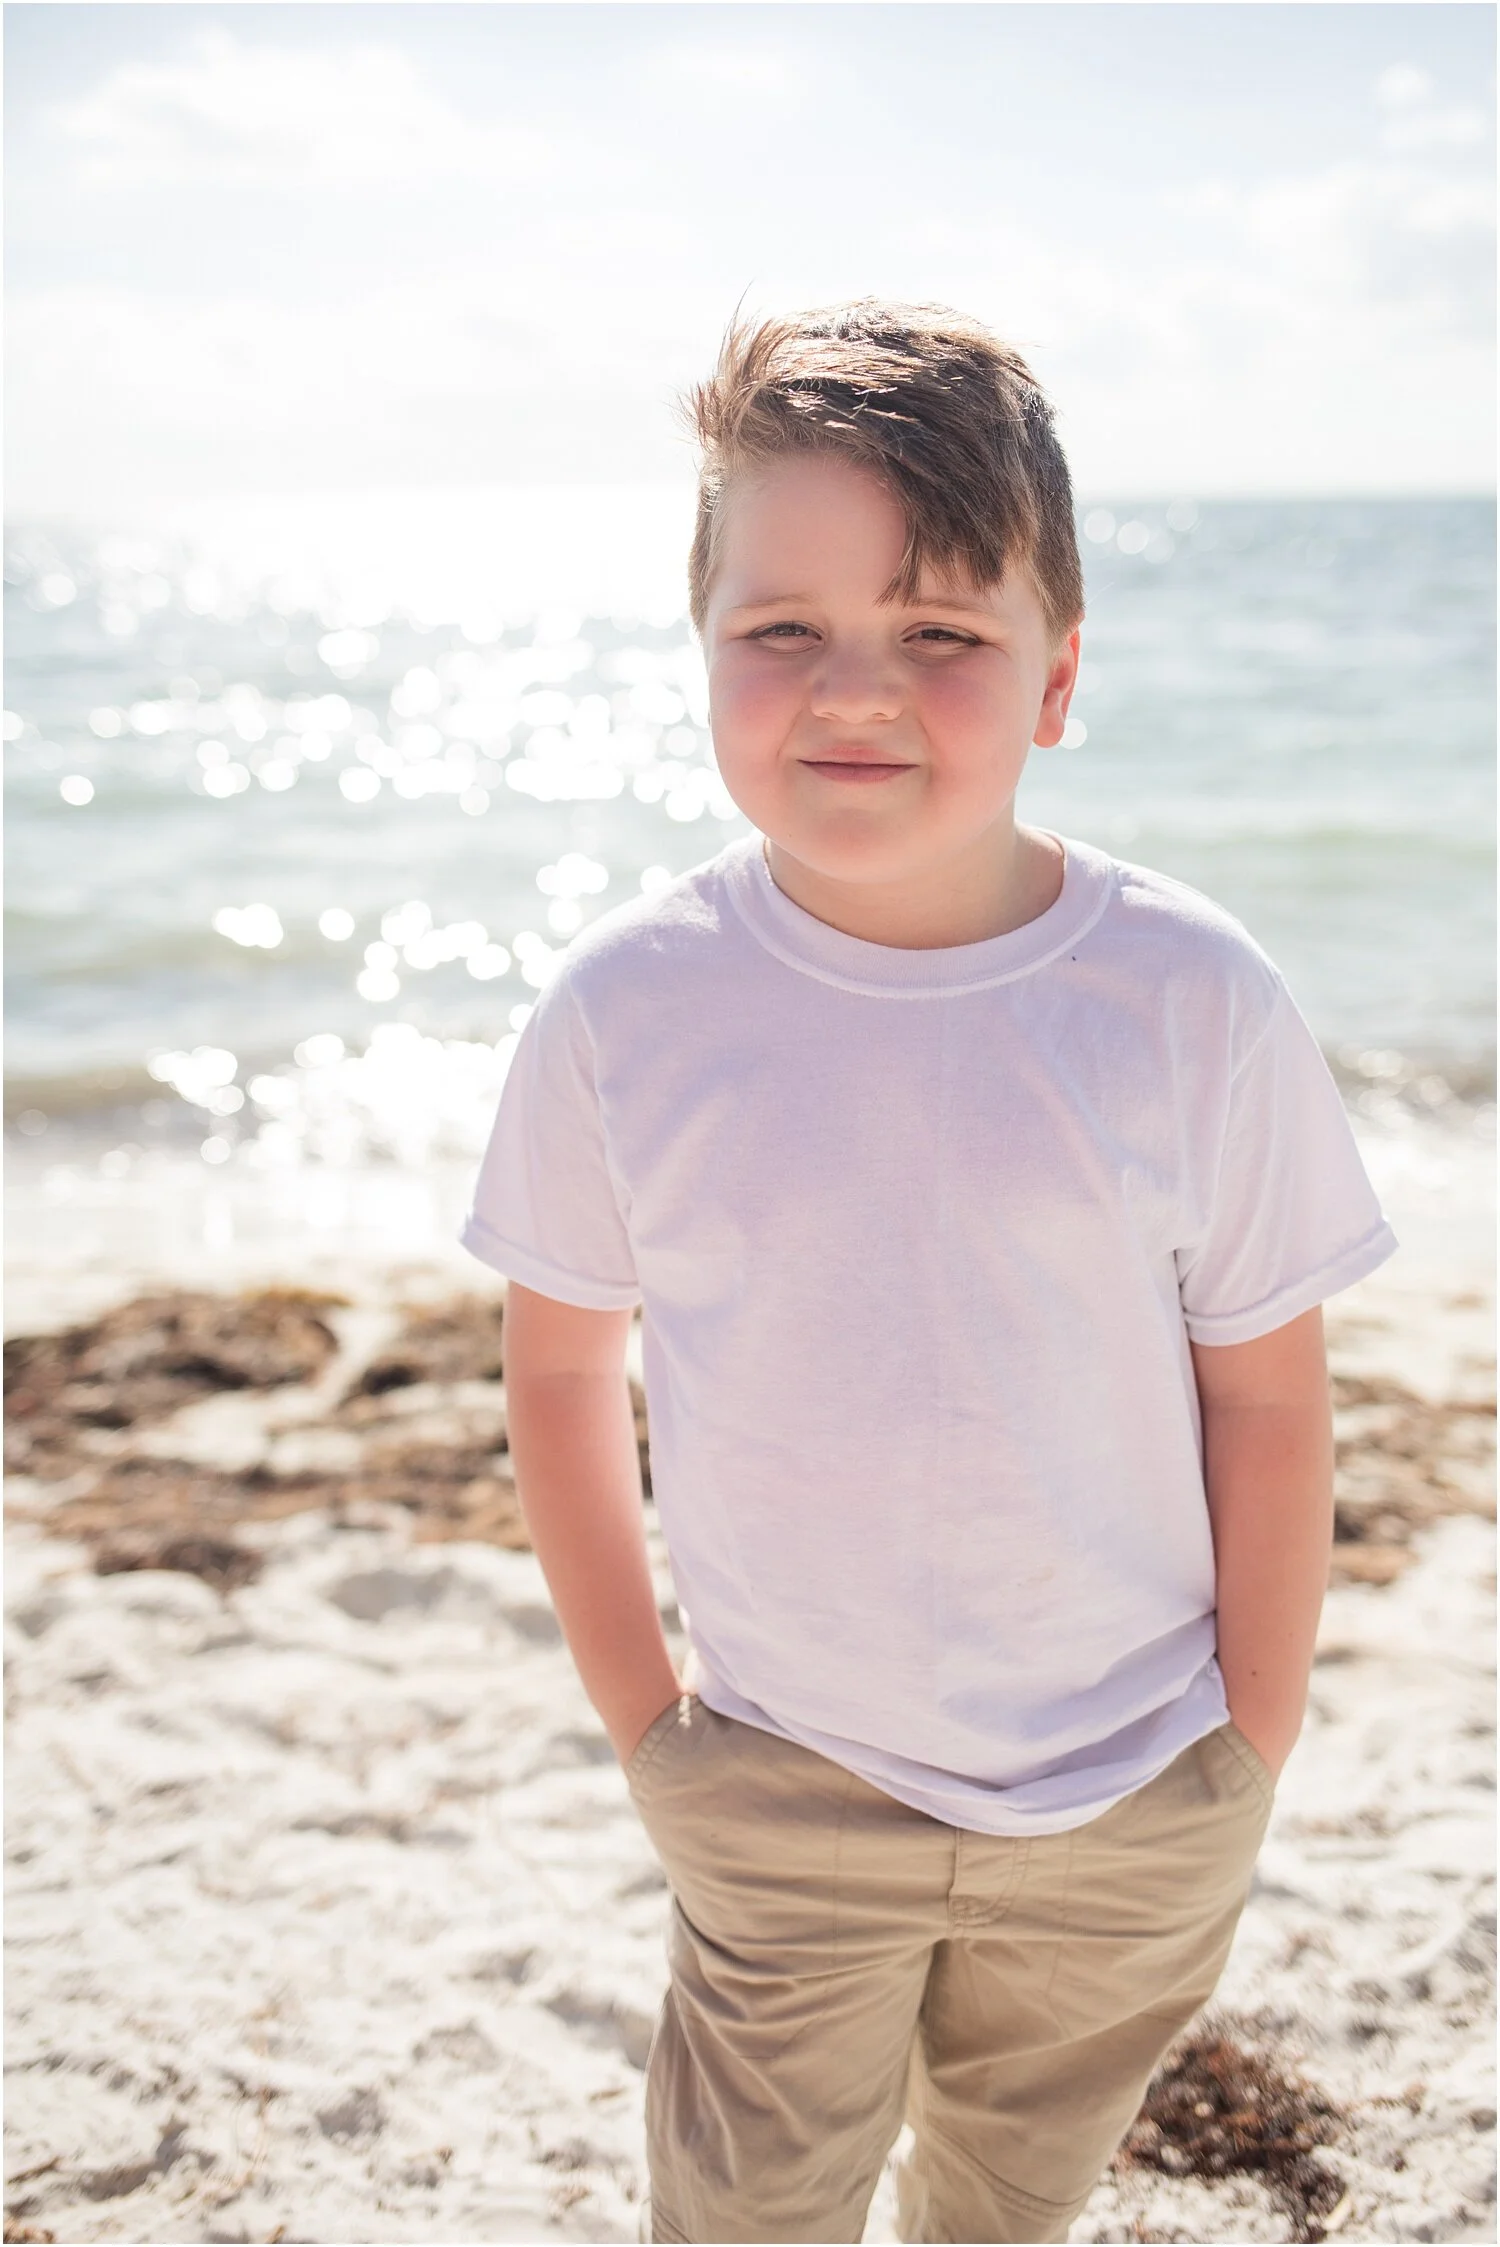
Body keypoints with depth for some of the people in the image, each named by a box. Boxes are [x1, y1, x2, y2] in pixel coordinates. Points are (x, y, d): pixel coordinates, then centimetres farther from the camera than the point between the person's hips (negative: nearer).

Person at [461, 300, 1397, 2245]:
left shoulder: (1193, 1004, -15)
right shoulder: (627, 1009, -14)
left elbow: (1267, 1401, -6)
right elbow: (558, 1368, -2)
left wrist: (1251, 1753, -2)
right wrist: (638, 1714, 1)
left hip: (1135, 1802, 1)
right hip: (780, 1793, 0)